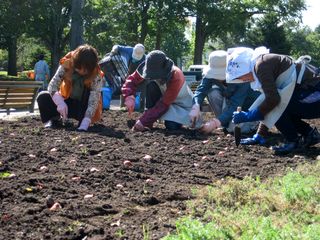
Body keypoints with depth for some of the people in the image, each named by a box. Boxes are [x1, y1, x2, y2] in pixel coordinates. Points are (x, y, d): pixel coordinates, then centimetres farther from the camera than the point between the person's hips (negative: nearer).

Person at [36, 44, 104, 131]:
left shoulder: (96, 76, -24)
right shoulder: (67, 65, -18)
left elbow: (93, 102, -32)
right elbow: (52, 85, -24)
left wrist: (84, 125, -45)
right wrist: (60, 102, -44)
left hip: (83, 108, -2)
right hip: (67, 103, 3)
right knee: (43, 97, -22)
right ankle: (54, 119, 3)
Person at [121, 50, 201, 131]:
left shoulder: (176, 77, -36)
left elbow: (163, 105, -35)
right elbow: (132, 79, -20)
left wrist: (143, 121, -39)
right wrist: (129, 97, -41)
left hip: (181, 104, -4)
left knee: (172, 126, -30)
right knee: (151, 86, -26)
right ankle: (148, 124, -20)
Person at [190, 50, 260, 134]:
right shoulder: (212, 74, -20)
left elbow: (235, 106, -40)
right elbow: (202, 88, -31)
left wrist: (215, 123, -50)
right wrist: (196, 107, -53)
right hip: (231, 99, 5)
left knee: (234, 127, -30)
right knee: (213, 92, -21)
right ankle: (225, 123, -4)